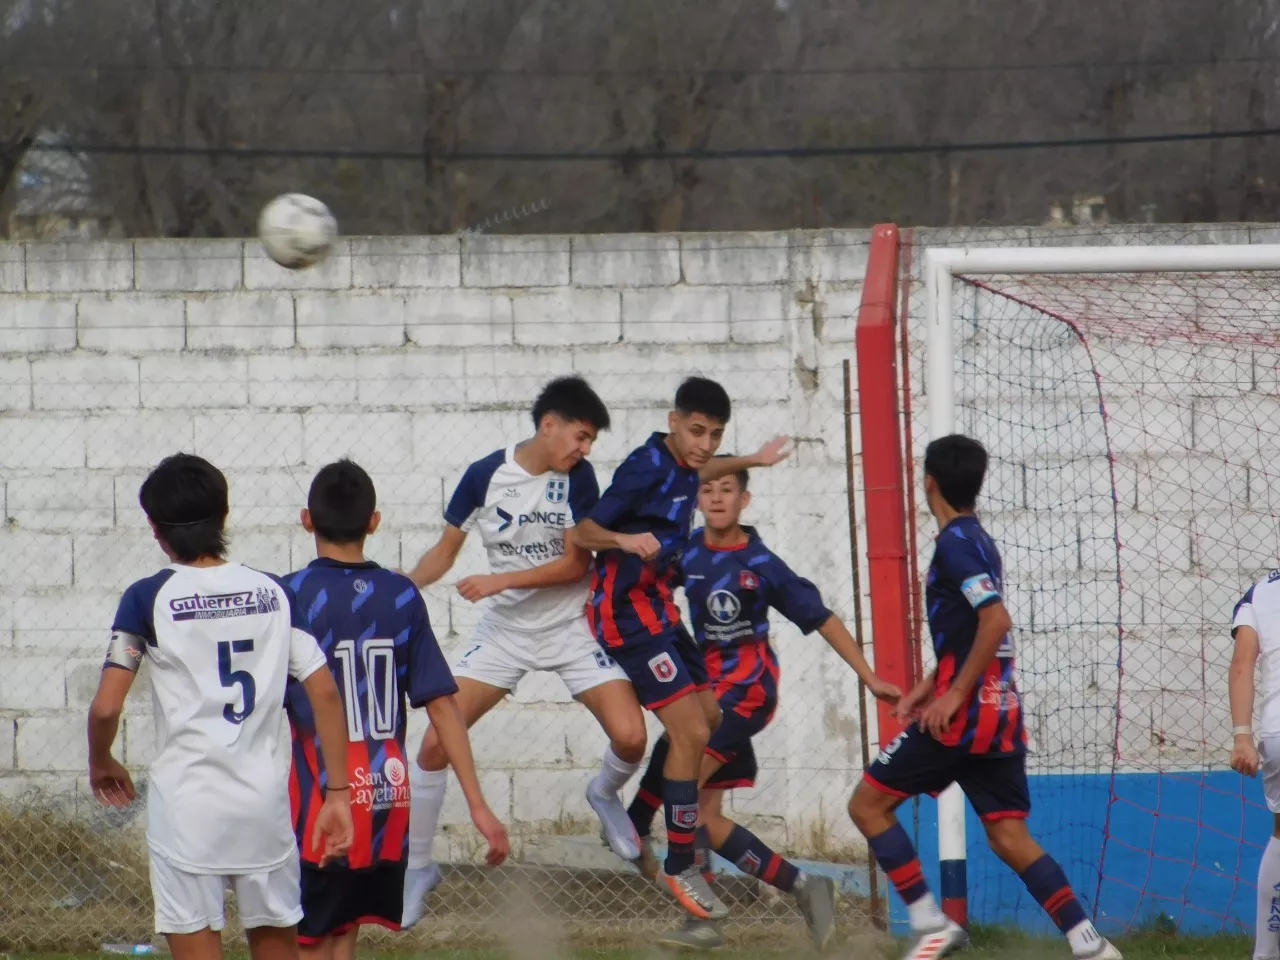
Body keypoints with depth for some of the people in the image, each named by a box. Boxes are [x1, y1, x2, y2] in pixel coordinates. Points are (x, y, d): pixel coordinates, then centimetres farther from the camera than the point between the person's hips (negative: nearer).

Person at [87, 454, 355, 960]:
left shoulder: (148, 598, -4)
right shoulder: (274, 593, 6)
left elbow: (105, 708, -8)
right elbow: (325, 694, 1)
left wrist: (101, 764, 12)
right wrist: (338, 793, 3)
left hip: (185, 801, -3)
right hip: (264, 798, 3)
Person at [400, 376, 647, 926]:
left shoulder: (578, 476, -11)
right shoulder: (485, 476, -11)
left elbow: (576, 564, -13)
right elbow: (445, 551, 0)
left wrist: (502, 580, -23)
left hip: (573, 627, -1)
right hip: (505, 629, 1)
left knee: (629, 736, -18)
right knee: (435, 743, -9)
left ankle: (605, 794, 19)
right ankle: (417, 865, 9)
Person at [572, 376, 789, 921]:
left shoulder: (681, 467, 8)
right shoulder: (646, 467, -19)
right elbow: (582, 533, -18)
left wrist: (751, 461, 40)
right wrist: (625, 539, -36)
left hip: (656, 606, 10)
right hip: (627, 611, -10)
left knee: (709, 719, 16)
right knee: (690, 732, -15)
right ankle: (679, 869, -6)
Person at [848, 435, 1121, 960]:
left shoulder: (956, 544, -11)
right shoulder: (979, 541, 17)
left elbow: (995, 620, -24)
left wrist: (954, 694, -21)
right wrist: (930, 684, 23)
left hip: (964, 712, -9)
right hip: (1002, 712, 9)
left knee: (868, 803, 0)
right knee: (1009, 836, 6)